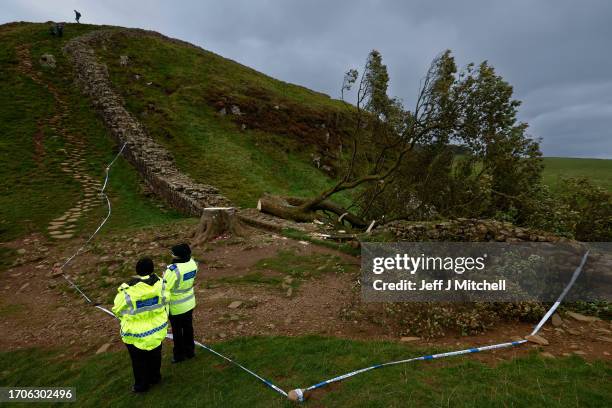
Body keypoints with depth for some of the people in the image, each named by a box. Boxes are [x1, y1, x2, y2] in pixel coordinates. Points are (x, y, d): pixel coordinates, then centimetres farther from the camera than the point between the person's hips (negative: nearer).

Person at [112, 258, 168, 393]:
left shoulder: (127, 291, -26)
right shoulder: (159, 283, -17)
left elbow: (118, 309, -8)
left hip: (136, 333, -3)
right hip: (157, 328, 4)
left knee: (139, 360, 19)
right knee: (154, 355, 26)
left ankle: (141, 385, 36)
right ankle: (155, 377, 46)